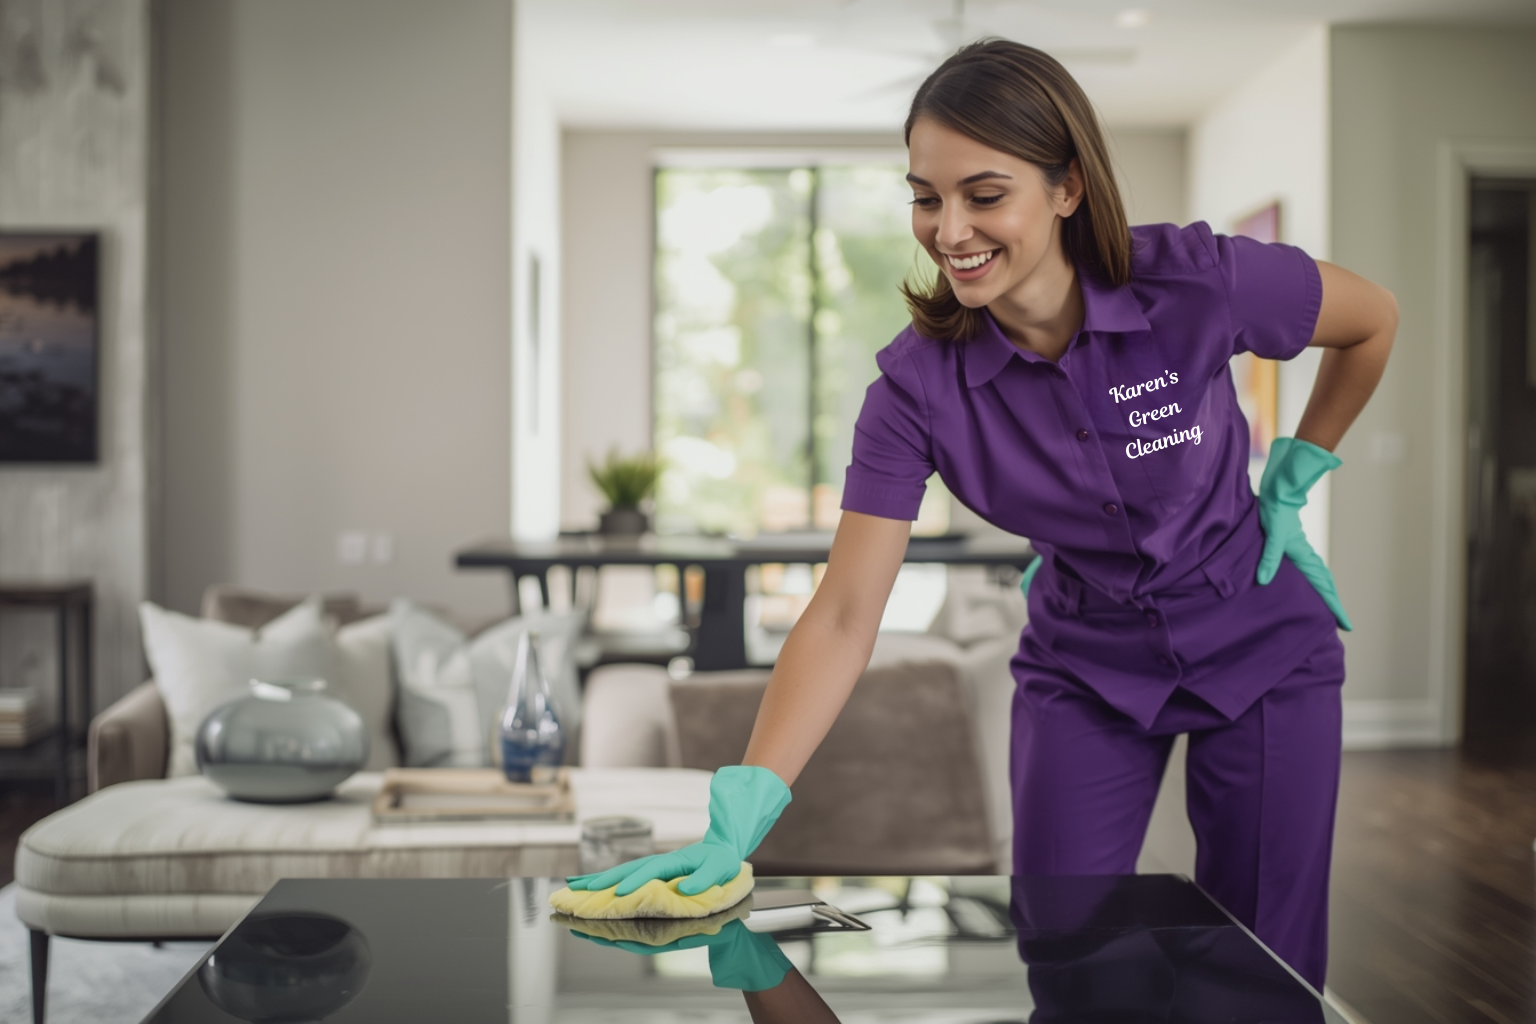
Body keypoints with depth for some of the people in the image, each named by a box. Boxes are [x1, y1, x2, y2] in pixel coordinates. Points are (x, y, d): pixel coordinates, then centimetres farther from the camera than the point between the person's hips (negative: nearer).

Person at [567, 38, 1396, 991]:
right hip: (1085, 668, 1)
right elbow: (844, 617, -23)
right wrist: (738, 822, -32)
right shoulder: (919, 382, -21)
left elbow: (1373, 320, -3)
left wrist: (1290, 485, 0)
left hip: (1260, 651, -1)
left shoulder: (1196, 280, -25)